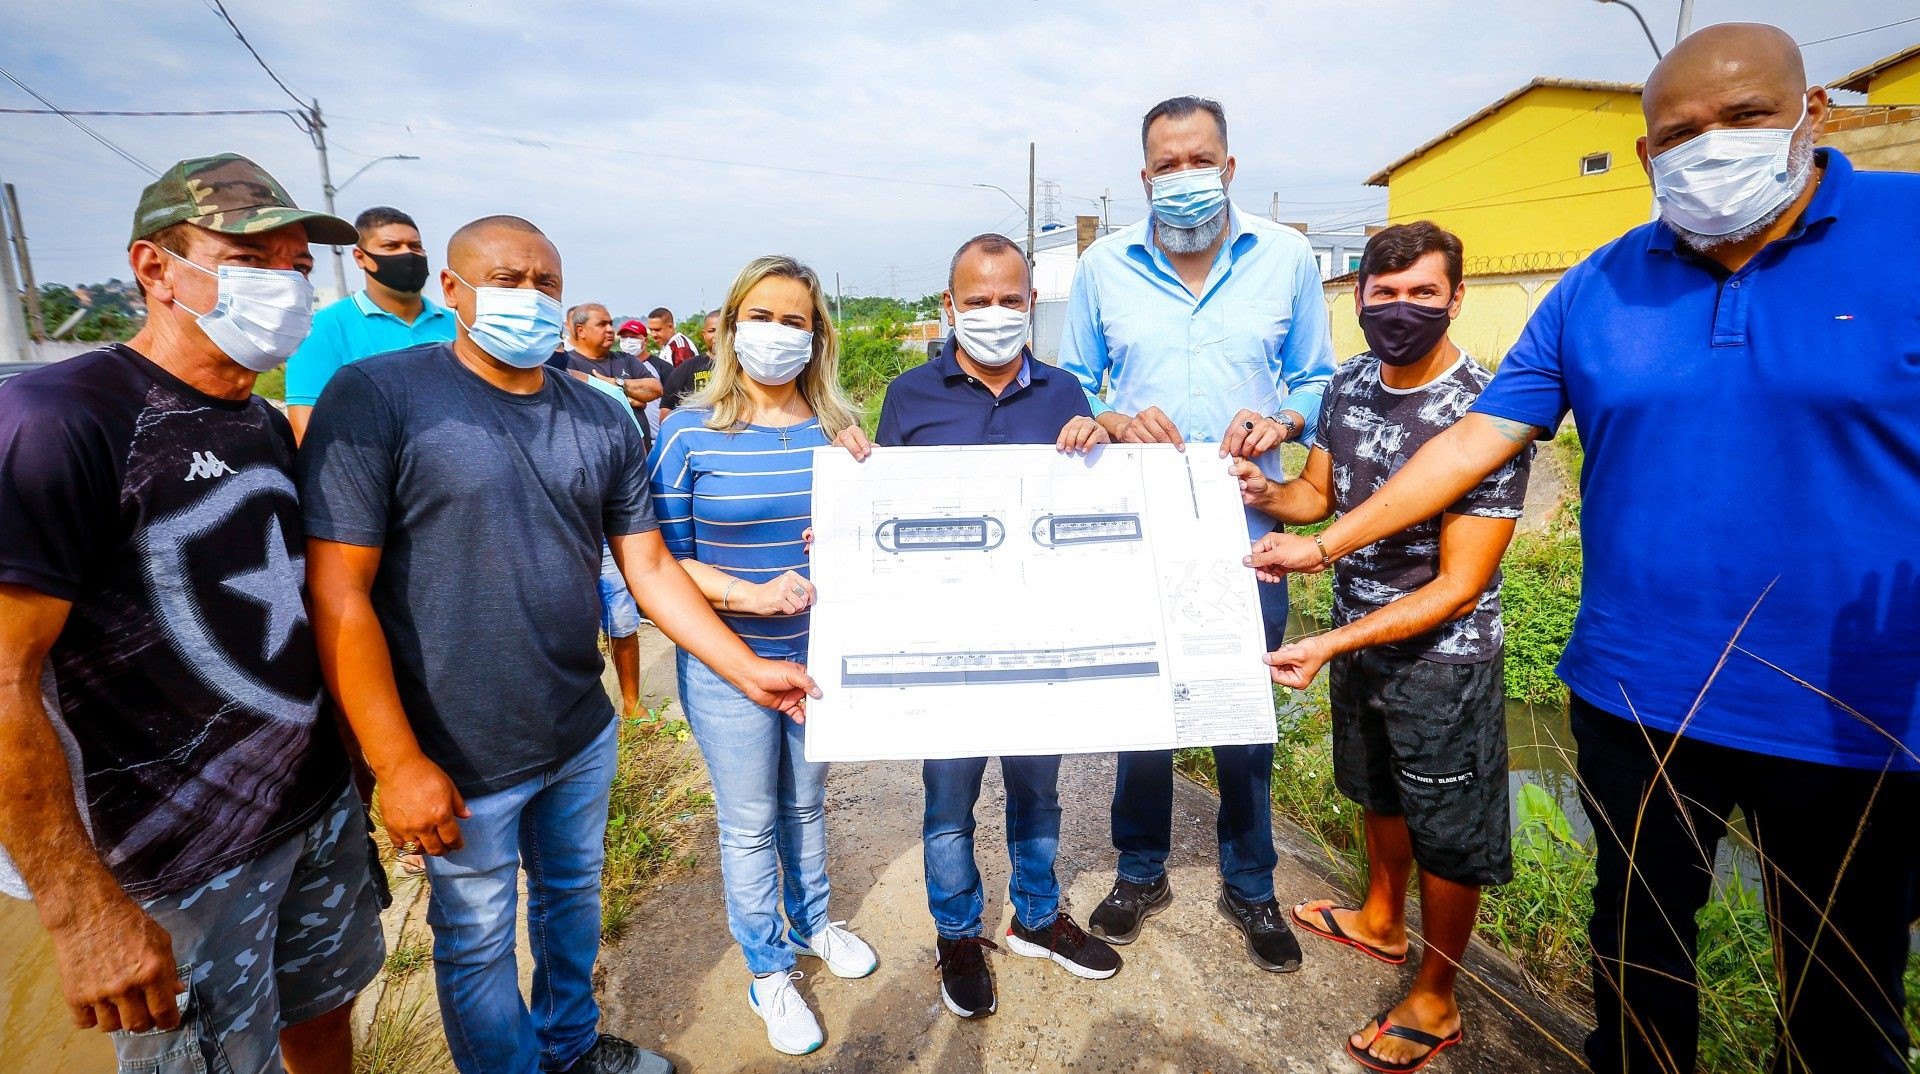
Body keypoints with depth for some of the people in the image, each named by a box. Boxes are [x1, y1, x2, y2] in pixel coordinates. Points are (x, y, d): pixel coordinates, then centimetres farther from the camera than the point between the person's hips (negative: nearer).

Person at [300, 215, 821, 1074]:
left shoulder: (605, 420, 1)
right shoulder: (376, 398, -14)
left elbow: (650, 569, 2)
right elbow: (338, 593, -16)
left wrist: (748, 670, -5)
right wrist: (398, 763, -17)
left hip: (583, 736, 5)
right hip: (460, 758, -4)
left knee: (573, 898, 24)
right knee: (478, 942, 16)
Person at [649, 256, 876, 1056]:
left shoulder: (838, 430, -3)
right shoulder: (687, 433, -11)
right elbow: (664, 560, -10)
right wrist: (753, 596, -23)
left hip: (821, 654, 3)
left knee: (806, 802, 22)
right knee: (750, 824, 13)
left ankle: (811, 922, 47)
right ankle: (766, 969, 35)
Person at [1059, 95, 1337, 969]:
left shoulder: (1285, 257, 3)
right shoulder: (1104, 266, 3)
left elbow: (1317, 380, 7)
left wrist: (1280, 421, -13)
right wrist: (1115, 422, -14)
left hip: (1244, 533, 0)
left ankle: (1249, 886, 33)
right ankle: (1141, 872, 34)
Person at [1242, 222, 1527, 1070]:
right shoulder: (1350, 385, -4)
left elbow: (1458, 588, -24)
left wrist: (1328, 645, -31)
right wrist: (1265, 493, -16)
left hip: (1440, 659, -6)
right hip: (1358, 635, 7)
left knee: (1447, 836, 11)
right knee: (1379, 792, 26)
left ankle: (1434, 1003, 32)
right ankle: (1381, 921, 51)